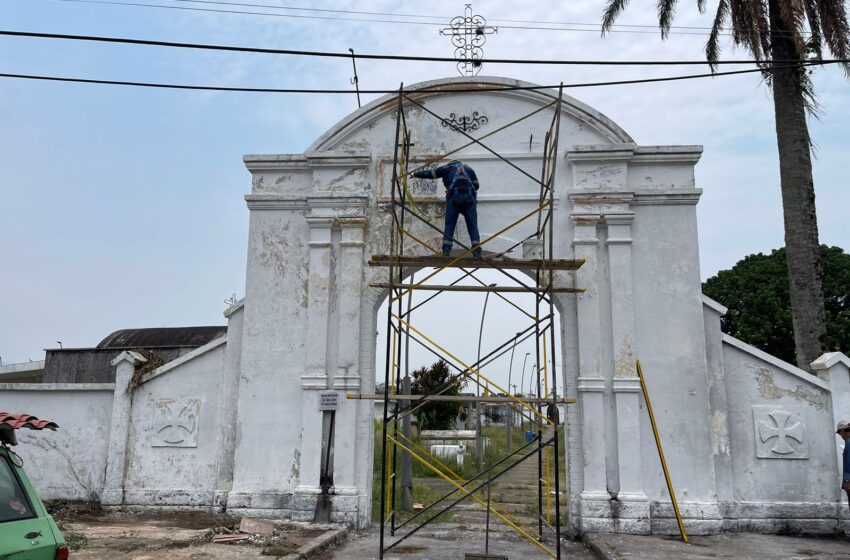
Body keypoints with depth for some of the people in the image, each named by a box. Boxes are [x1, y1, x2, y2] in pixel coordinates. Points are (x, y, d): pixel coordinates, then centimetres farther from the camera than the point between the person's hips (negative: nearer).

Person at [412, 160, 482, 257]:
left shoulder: (447, 167, 20)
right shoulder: (469, 169, 27)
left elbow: (430, 173, 24)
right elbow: (476, 185, 25)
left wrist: (415, 174, 36)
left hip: (454, 198, -2)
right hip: (470, 198, 2)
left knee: (449, 226, 3)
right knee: (473, 226, 2)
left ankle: (446, 251, -6)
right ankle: (477, 252, -7)